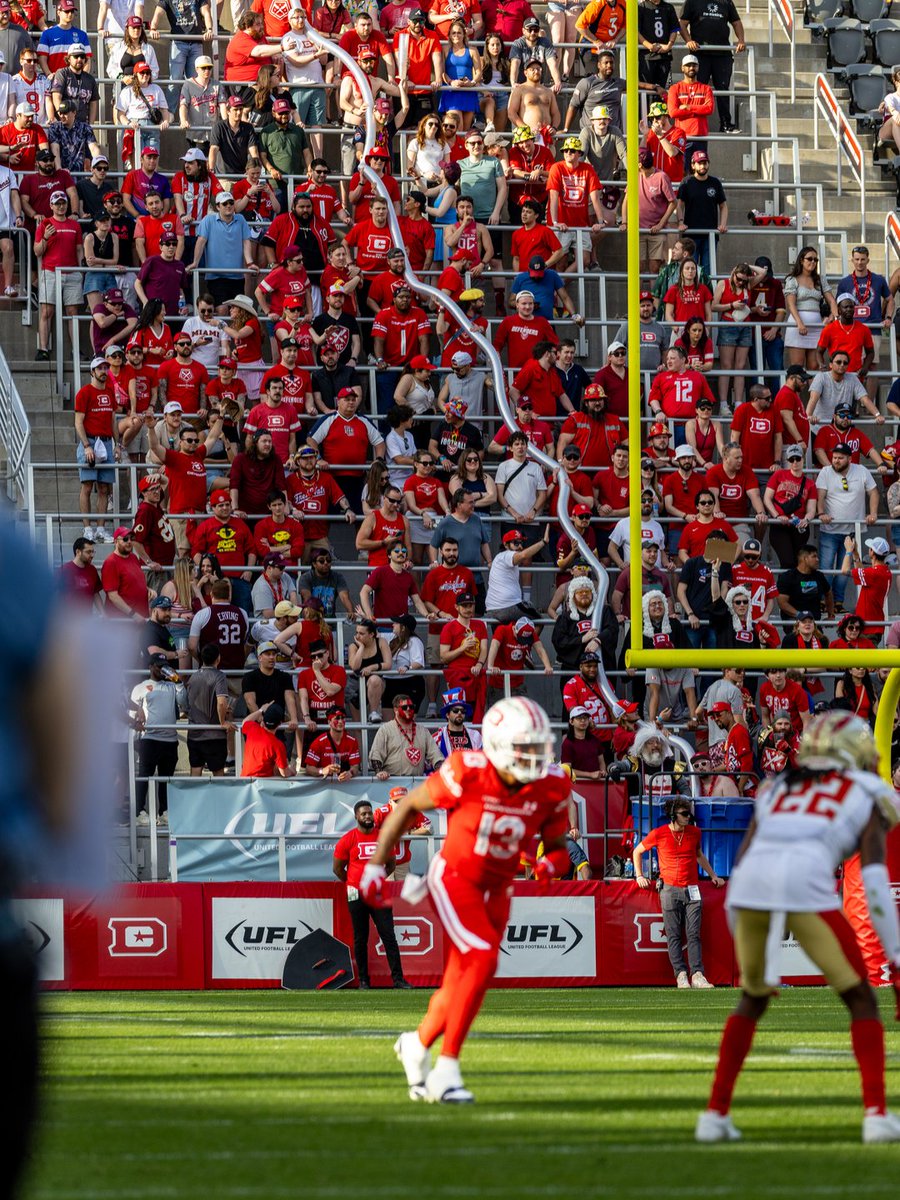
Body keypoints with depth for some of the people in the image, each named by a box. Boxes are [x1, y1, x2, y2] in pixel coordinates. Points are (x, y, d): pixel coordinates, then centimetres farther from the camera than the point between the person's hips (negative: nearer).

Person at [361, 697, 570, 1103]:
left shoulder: (551, 789, -12)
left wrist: (553, 863, -23)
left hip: (497, 889, 5)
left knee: (462, 985, 10)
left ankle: (417, 1044, 41)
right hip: (454, 877, -5)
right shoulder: (468, 773, -24)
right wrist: (376, 865, -8)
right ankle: (447, 1069, -19)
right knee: (482, 960, -25)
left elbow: (556, 845, 2)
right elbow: (408, 806, -10)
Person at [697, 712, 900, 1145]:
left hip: (752, 885, 4)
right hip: (807, 888, -4)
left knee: (752, 1000, 27)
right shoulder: (865, 797, 19)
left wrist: (745, 955, 31)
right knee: (861, 1000, 13)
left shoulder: (776, 791, 31)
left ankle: (715, 1114, 19)